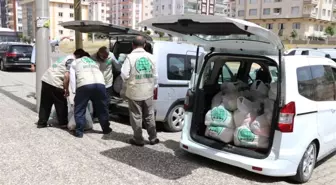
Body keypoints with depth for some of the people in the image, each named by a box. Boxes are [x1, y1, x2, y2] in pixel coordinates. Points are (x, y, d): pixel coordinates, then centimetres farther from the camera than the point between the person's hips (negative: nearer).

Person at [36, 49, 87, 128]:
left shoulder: (65, 57, 21)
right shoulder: (72, 60, -6)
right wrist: (66, 89, -12)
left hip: (46, 79, 8)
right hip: (55, 83, -8)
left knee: (45, 104, 16)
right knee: (61, 104, 7)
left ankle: (41, 122, 22)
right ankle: (63, 123, 17)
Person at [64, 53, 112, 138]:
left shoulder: (75, 62, 29)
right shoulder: (94, 62, 39)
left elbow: (72, 76, 18)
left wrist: (74, 91, 18)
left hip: (84, 84, -3)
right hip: (100, 83, 3)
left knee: (80, 109, 11)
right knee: (102, 108, 18)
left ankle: (79, 131, 12)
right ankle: (106, 129, 28)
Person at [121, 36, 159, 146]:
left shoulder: (130, 57, -11)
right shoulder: (150, 57, 1)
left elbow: (124, 74, -13)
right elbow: (155, 75, 4)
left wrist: (128, 82, 7)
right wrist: (153, 87, 17)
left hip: (134, 92, -3)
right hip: (148, 92, 4)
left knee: (136, 117, 8)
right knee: (149, 116, 15)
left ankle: (138, 139, 16)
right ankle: (153, 138, 23)